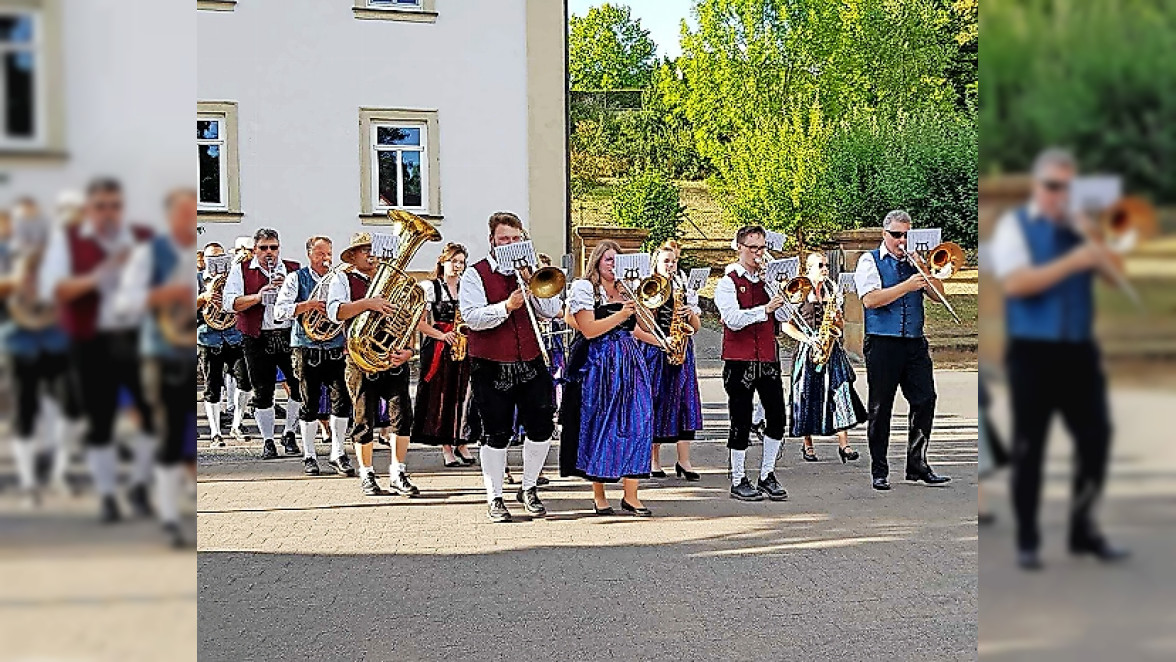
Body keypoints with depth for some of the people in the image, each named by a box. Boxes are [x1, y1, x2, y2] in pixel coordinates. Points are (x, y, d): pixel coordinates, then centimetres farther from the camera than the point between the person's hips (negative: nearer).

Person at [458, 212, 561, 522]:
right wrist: (507, 306, -27)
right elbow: (472, 317, -15)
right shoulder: (475, 274, -2)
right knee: (496, 435, 2)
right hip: (491, 368, -4)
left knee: (542, 428, 2)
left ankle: (528, 489, 21)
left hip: (530, 363, 4)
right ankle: (494, 499, 13)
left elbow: (552, 311, 1)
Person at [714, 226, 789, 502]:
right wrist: (764, 309, -28)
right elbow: (734, 319, -16)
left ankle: (767, 476, 16)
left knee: (776, 418, 3)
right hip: (739, 361, -5)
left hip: (768, 358, 5)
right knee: (741, 423, 0)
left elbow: (782, 316, 3)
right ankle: (738, 481, 9)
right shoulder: (728, 282, -2)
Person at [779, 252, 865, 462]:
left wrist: (838, 321, -2)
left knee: (841, 393, -8)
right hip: (808, 350, -3)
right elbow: (786, 325, -3)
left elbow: (841, 324, 21)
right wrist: (808, 339, -13)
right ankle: (807, 445, 10)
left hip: (832, 348, 4)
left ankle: (844, 444, -9)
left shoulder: (832, 290, 15)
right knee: (807, 396, -1)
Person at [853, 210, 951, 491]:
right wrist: (907, 286, -16)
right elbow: (870, 299, -13)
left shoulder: (915, 261, 15)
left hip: (915, 344, 4)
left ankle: (917, 465, 10)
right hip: (883, 344, -4)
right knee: (880, 408, 1)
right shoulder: (870, 261, 2)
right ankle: (879, 472, 9)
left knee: (925, 400, -1)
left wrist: (924, 270, -6)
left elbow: (938, 295, 8)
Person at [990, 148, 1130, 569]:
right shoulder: (1014, 225, -1)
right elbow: (1016, 283, -15)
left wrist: (1090, 237, -10)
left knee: (1095, 437, 3)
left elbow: (1114, 272, 5)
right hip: (1033, 352, -4)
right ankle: (1027, 541, 12)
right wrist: (1072, 262, -19)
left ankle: (1084, 530, 19)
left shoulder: (1081, 227, 14)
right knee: (1028, 447, 2)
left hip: (1078, 350, 5)